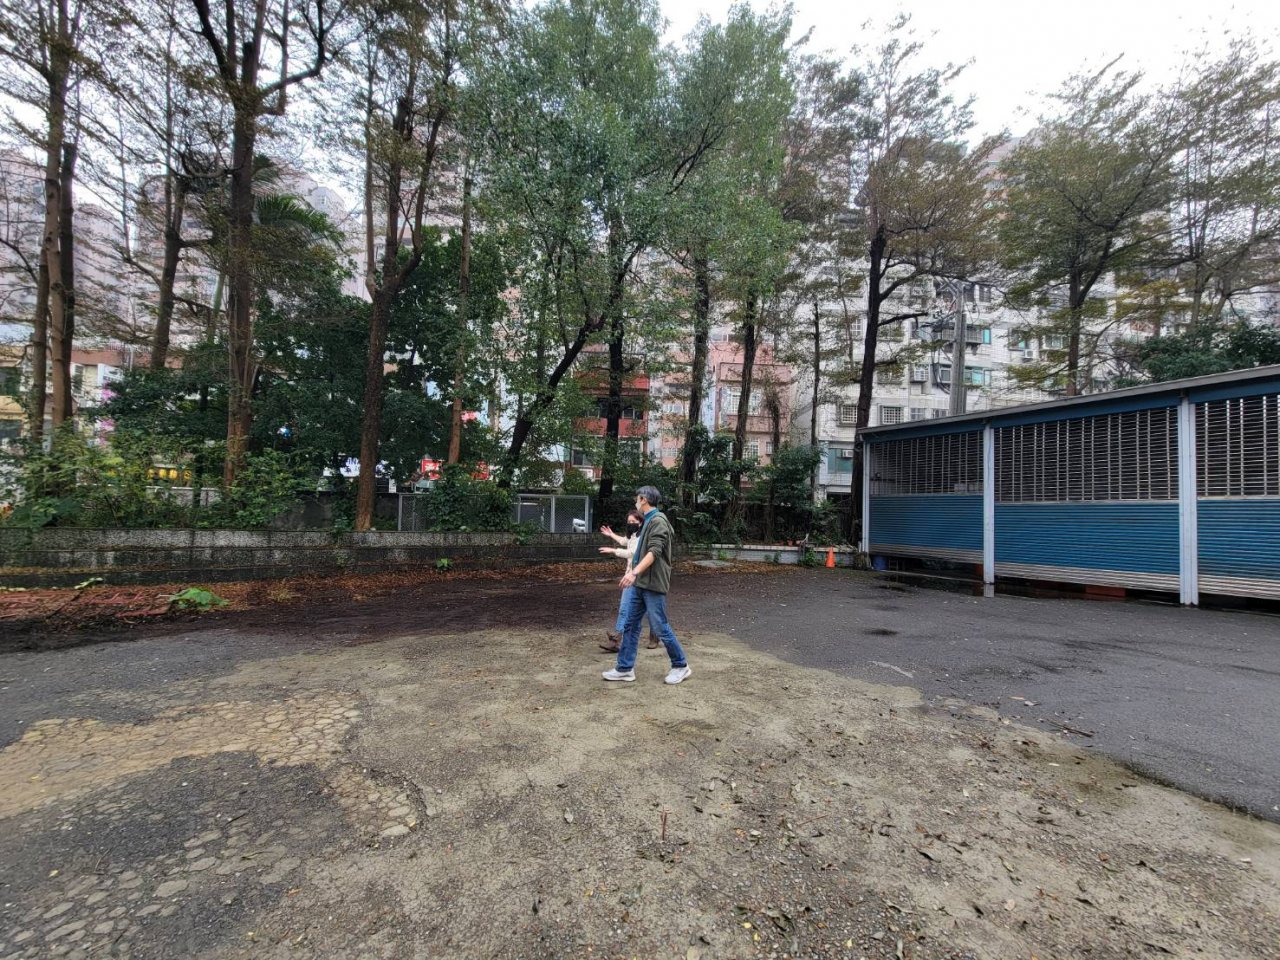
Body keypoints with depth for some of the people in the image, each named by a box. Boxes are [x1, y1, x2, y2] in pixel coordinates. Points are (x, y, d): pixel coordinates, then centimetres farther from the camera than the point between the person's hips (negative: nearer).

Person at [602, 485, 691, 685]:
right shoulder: (648, 521, 15)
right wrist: (632, 568, 22)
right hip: (641, 583, 9)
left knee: (660, 627, -1)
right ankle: (625, 668, 17)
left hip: (653, 584, -9)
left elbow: (654, 552, -25)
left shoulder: (658, 520, -14)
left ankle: (681, 666, 16)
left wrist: (634, 572, -33)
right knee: (630, 625, 9)